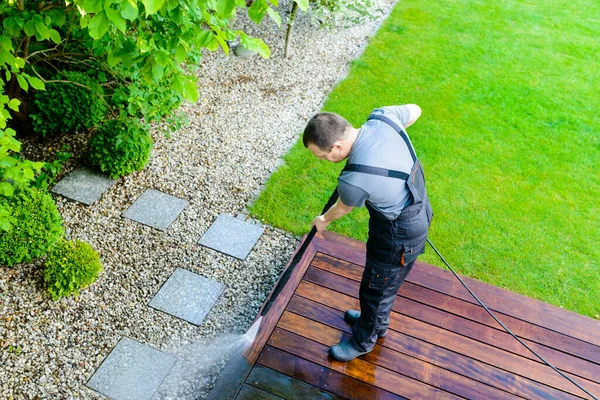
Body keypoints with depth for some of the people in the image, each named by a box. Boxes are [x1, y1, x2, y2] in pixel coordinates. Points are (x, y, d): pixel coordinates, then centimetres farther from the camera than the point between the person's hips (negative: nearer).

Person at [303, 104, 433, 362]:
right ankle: (376, 321, 56)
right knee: (383, 280, 30)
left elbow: (343, 208, -11)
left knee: (375, 289, 17)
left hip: (400, 236, -8)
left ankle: (363, 340, 44)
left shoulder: (354, 180, -36)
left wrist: (323, 220, 11)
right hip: (418, 208, 9)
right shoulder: (383, 116, -19)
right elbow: (414, 110, 4)